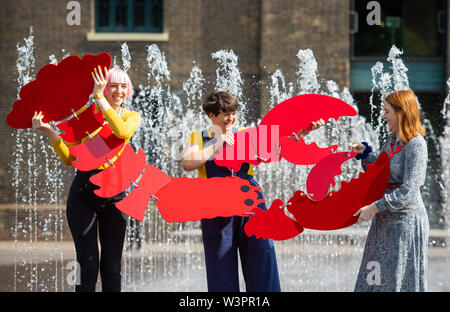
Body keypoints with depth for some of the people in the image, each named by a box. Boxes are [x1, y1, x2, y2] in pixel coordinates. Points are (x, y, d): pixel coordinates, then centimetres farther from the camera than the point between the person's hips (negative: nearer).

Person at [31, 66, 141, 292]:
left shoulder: (132, 117, 8)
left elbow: (122, 132, -19)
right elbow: (69, 159, 4)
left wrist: (100, 97, -19)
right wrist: (51, 133, -10)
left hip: (114, 195, 1)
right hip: (83, 192, -1)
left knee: (112, 266, 4)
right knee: (87, 263, -6)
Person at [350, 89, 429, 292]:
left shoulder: (415, 145, -18)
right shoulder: (392, 138, 9)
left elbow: (409, 191, -23)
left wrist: (376, 207, -24)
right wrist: (364, 153, 8)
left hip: (405, 218, -9)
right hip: (385, 220, 9)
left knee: (399, 279, 0)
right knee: (376, 278, 13)